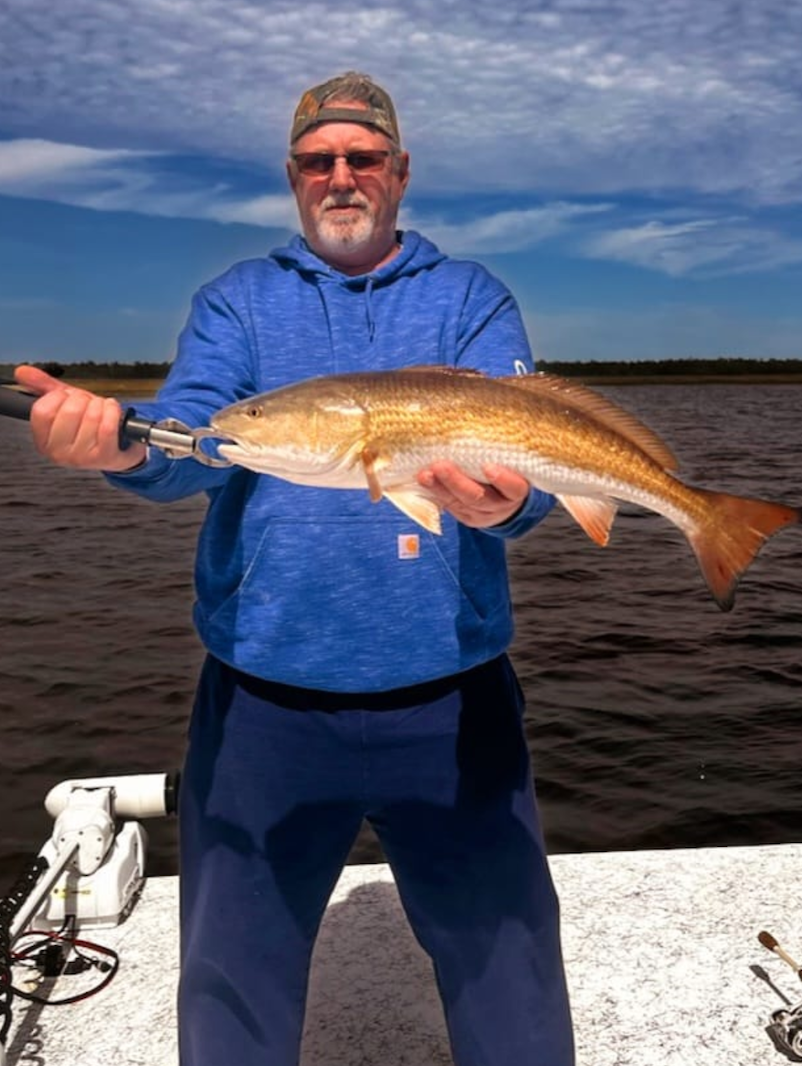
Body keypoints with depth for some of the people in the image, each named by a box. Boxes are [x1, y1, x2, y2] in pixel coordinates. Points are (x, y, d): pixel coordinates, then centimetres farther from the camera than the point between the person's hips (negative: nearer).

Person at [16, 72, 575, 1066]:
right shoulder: (235, 301, 9)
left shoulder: (473, 300, 7)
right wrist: (118, 441, -30)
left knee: (506, 966, 12)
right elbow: (189, 441, -7)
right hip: (261, 701, 1)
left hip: (448, 702, 0)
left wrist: (500, 500, -31)